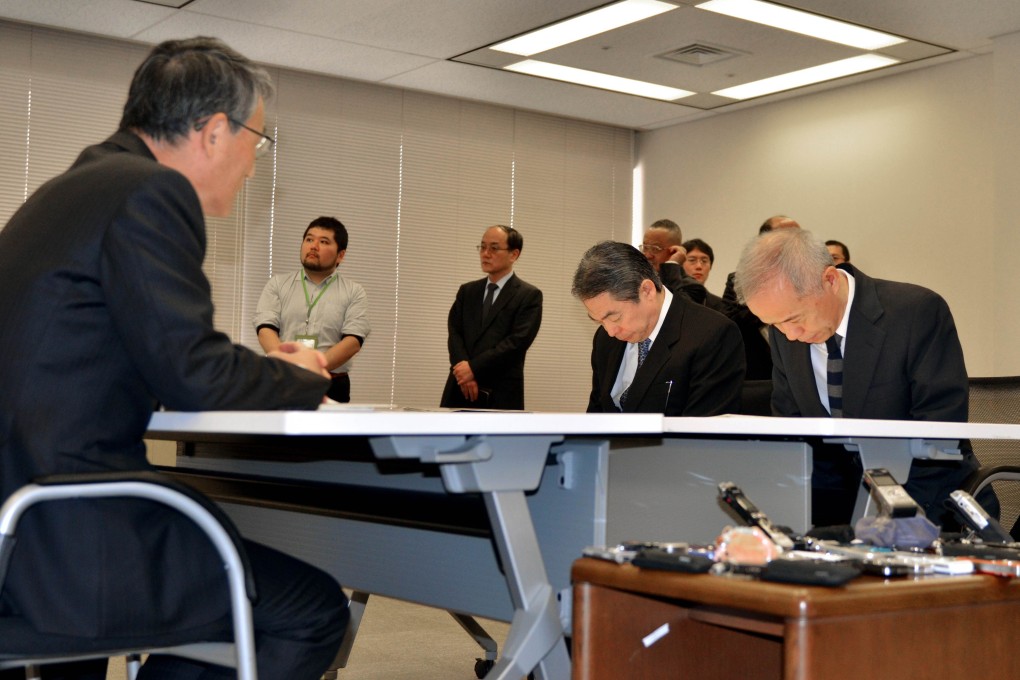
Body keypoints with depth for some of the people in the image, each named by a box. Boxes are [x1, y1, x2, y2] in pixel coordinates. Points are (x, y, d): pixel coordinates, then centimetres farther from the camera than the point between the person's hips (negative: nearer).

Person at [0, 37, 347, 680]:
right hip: (68, 538, -11)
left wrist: (265, 370, 16)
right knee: (314, 608, -3)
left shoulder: (75, 186, 17)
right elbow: (192, 376, -17)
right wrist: (299, 377, 1)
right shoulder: (151, 192, -13)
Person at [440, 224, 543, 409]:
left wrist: (474, 367, -15)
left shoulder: (529, 295, 1)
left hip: (502, 395, -4)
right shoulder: (467, 291, 16)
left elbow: (518, 340, -11)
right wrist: (465, 374, -12)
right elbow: (454, 333, 6)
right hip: (460, 391, 4)